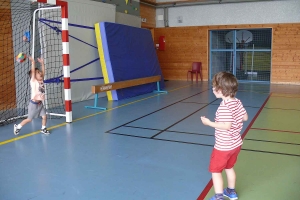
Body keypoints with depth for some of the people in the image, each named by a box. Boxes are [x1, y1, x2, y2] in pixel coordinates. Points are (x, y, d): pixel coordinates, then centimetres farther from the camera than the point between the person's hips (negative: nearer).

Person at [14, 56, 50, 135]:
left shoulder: (41, 81, 3)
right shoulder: (33, 81, -13)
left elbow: (43, 72, 4)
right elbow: (33, 71, -24)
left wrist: (42, 63, 4)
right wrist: (33, 62, -27)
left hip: (40, 103, 6)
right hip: (34, 103, -6)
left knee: (44, 116, 1)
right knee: (29, 119, 4)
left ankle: (43, 128, 22)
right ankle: (17, 127, 23)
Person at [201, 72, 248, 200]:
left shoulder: (224, 107, -26)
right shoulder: (237, 102, -1)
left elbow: (227, 126, -30)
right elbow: (245, 118, 7)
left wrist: (209, 123, -25)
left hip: (223, 146, -9)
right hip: (236, 144, 9)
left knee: (215, 170, 6)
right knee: (229, 167, 26)